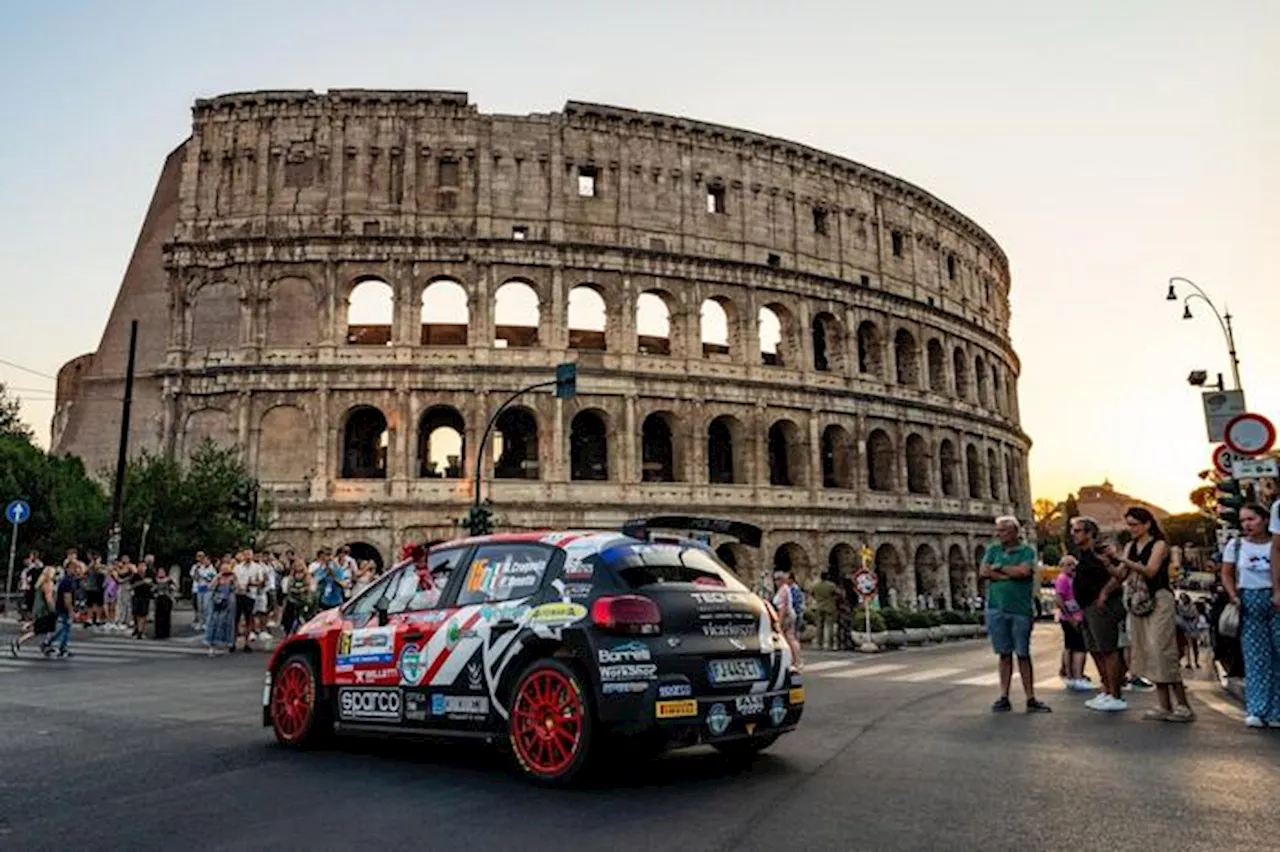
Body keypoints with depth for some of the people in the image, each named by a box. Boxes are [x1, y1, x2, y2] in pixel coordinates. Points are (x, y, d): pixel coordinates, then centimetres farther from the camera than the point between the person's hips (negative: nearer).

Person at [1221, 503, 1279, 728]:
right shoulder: (1235, 545, 6)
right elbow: (1227, 574, 10)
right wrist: (1234, 596, -4)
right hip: (1249, 602, 0)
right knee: (1255, 657, 0)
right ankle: (1257, 711, 0)